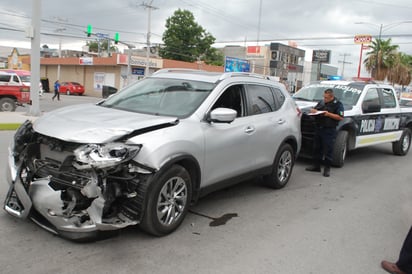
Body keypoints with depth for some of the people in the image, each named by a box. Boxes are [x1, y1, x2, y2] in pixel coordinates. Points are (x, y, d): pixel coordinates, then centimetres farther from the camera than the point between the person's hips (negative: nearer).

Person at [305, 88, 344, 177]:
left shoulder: (338, 104, -4)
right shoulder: (321, 102, 14)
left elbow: (340, 117, -11)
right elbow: (313, 109, 25)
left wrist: (328, 114, -18)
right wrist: (314, 110, 0)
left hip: (329, 130, -7)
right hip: (319, 128, 7)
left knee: (328, 149, -4)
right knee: (316, 147, 11)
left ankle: (327, 168, 4)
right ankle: (316, 165, 22)